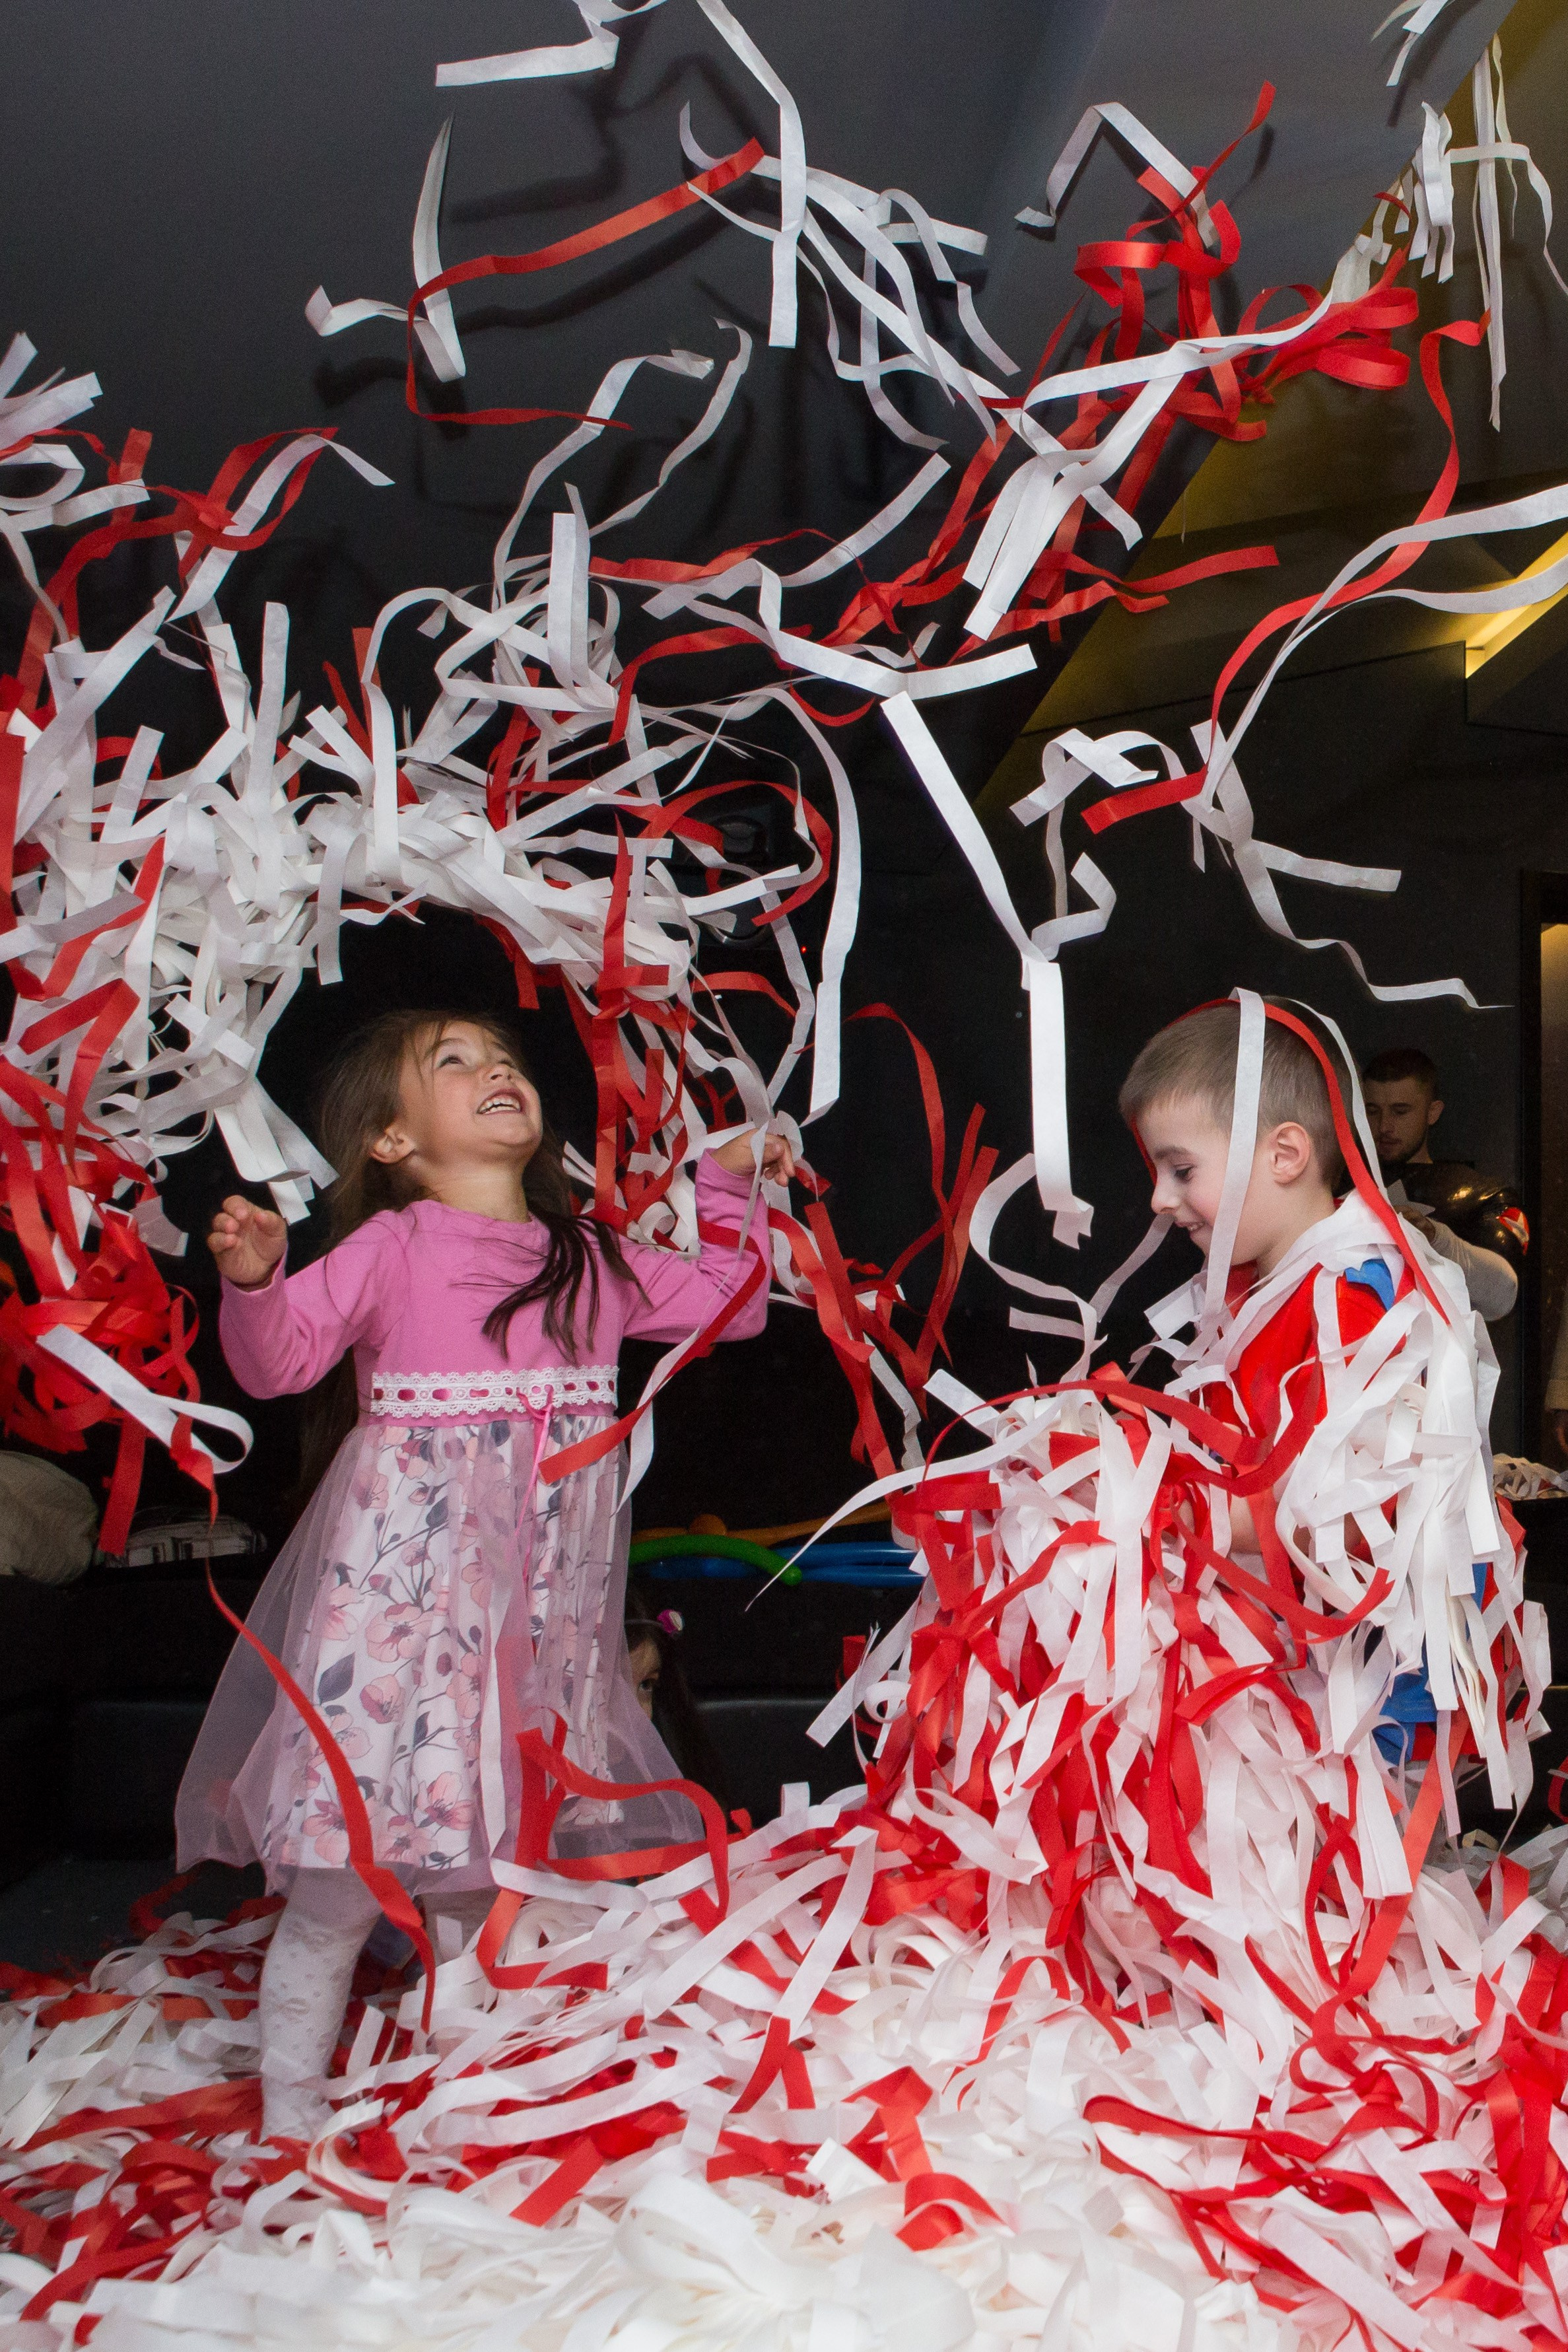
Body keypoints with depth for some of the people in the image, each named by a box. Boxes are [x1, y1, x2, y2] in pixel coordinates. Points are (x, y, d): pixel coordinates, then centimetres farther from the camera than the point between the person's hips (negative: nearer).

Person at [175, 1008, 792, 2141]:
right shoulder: (392, 1248, -4)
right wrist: (254, 1280, -26)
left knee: (493, 1864, 16)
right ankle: (291, 2111, 21)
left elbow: (730, 1303, 21)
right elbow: (277, 1360, -9)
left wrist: (732, 1188, 17)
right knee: (344, 1875, 1)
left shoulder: (591, 1259, 10)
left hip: (537, 1609, 5)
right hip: (405, 1587, -4)